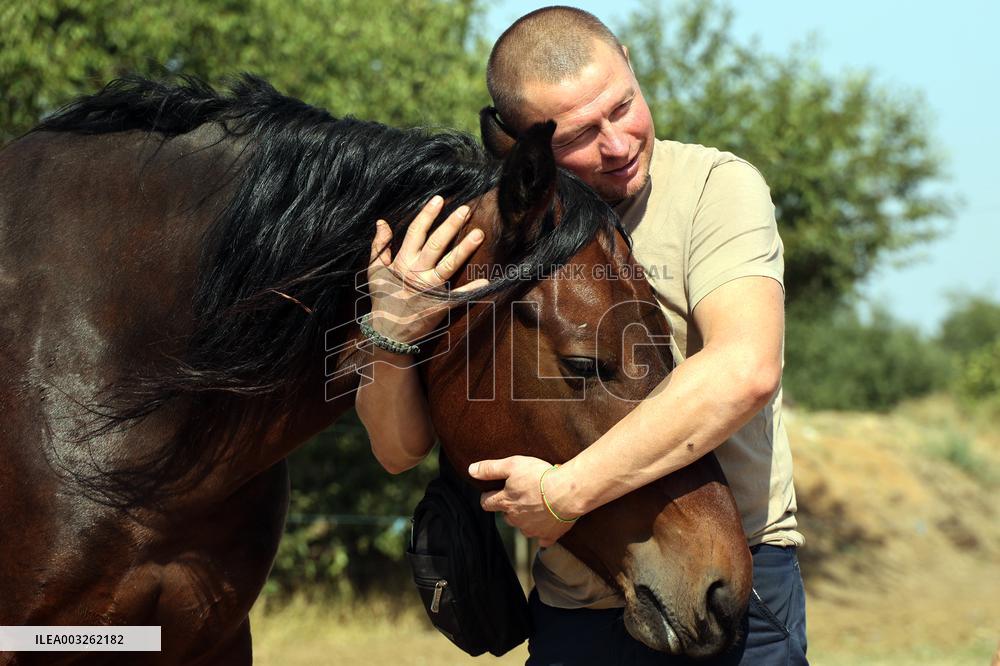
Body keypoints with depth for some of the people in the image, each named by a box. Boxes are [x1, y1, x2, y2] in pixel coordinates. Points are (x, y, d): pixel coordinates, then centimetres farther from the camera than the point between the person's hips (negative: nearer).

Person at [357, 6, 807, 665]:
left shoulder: (715, 186, -10)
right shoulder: (482, 240, 1)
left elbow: (745, 371, -27)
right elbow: (400, 450, 2)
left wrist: (566, 493, -26)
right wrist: (391, 338, -19)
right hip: (569, 606, 3)